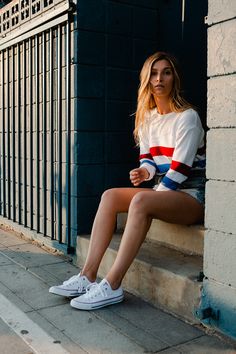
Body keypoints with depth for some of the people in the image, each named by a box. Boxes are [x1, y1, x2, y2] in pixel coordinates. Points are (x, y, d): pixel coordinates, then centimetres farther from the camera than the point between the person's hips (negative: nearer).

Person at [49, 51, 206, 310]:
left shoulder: (187, 117, -10)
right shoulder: (147, 118, 12)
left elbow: (180, 168, -16)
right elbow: (149, 158, 12)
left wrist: (156, 194, -19)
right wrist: (145, 171, -11)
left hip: (191, 194, -7)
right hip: (163, 190, 7)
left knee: (141, 200, -35)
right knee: (110, 195, -14)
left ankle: (112, 286, -33)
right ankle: (88, 276, -20)